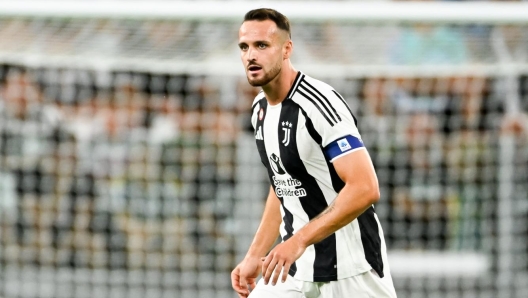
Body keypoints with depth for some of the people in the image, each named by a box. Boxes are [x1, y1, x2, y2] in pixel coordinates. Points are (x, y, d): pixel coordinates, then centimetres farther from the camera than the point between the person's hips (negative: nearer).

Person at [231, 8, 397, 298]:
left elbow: (365, 189, -28)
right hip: (295, 263, 8)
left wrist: (298, 240, -31)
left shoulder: (320, 104, -19)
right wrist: (255, 256, 15)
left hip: (350, 268, -8)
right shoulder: (261, 110, 8)